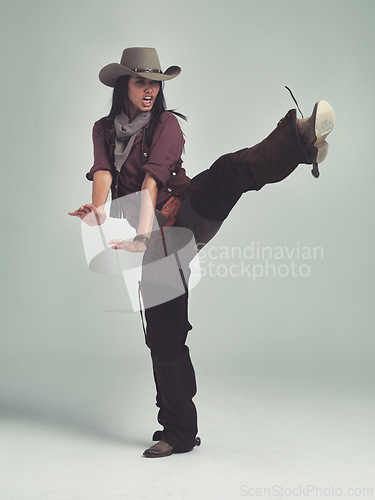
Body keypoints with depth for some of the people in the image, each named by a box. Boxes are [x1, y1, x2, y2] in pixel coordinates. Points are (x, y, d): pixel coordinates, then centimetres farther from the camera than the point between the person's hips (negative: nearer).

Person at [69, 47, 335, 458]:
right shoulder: (104, 129, 14)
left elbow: (154, 176, -14)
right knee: (164, 335, 3)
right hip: (157, 239, 3)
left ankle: (299, 141, -59)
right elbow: (103, 172, -3)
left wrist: (143, 231, -27)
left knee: (228, 170, -34)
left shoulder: (166, 124, 1)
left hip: (186, 216, -3)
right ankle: (178, 433, 12)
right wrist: (98, 210, -25)